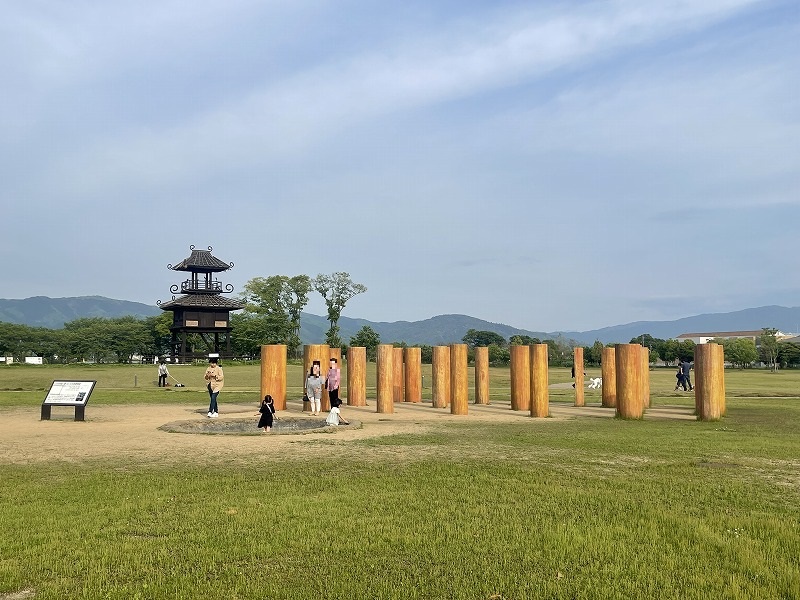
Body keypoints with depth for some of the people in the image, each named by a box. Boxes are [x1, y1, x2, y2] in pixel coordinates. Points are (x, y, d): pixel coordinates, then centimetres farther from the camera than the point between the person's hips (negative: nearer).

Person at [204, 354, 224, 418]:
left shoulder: (219, 369, -7)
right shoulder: (208, 369, 8)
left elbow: (222, 377, -11)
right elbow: (206, 378, 11)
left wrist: (215, 376, -22)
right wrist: (207, 376, -11)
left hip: (217, 386, -6)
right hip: (210, 386, 6)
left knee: (213, 398, -18)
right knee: (213, 399, 11)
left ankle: (210, 412, -21)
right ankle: (216, 412, 21)